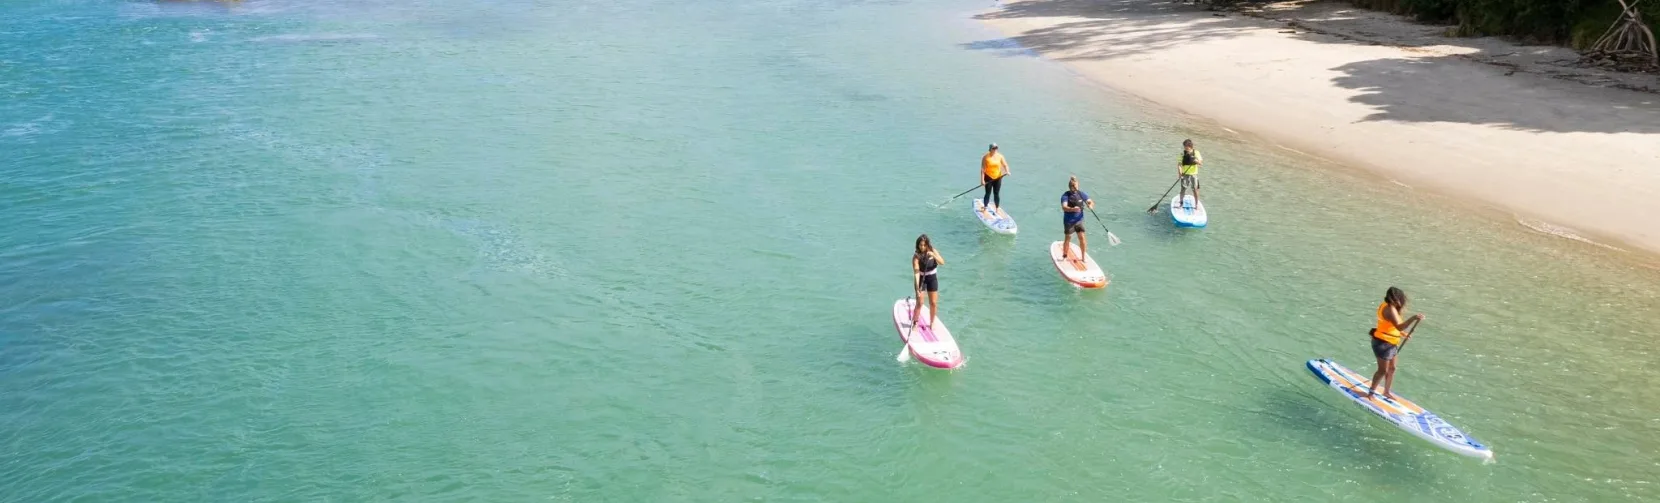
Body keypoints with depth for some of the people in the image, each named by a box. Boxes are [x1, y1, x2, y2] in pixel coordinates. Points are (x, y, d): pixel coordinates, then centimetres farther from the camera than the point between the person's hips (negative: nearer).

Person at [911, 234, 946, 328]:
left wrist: (934, 255, -39)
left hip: (932, 279, 3)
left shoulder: (933, 251, -10)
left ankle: (932, 323, 23)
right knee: (919, 303, -7)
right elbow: (916, 272, -28)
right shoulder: (916, 256, -21)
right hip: (921, 279, -3)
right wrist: (917, 288, -37)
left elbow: (942, 263, -22)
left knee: (933, 303, 7)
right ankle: (914, 323, 8)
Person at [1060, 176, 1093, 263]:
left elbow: (1091, 202, 4)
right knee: (1068, 238, 7)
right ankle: (1064, 256, 27)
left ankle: (1083, 257, 10)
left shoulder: (1081, 194, 1)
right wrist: (1073, 209, -46)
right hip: (1069, 221, -3)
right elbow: (1064, 207, -27)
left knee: (1082, 238, -1)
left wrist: (1090, 205, -21)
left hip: (1079, 220, 3)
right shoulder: (1065, 195, -13)